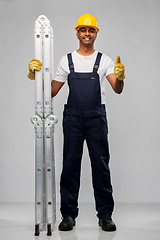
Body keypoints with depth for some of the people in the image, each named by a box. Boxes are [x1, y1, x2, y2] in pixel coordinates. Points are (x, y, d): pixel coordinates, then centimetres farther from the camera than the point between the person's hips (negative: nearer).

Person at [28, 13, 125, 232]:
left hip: (97, 117, -1)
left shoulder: (104, 60, 6)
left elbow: (117, 89, -7)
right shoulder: (67, 60, 10)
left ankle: (105, 215, 10)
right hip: (72, 117, 1)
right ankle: (68, 214, 13)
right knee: (70, 165, 3)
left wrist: (120, 77, -29)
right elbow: (52, 91, 12)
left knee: (101, 165, 1)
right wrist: (37, 74, -2)